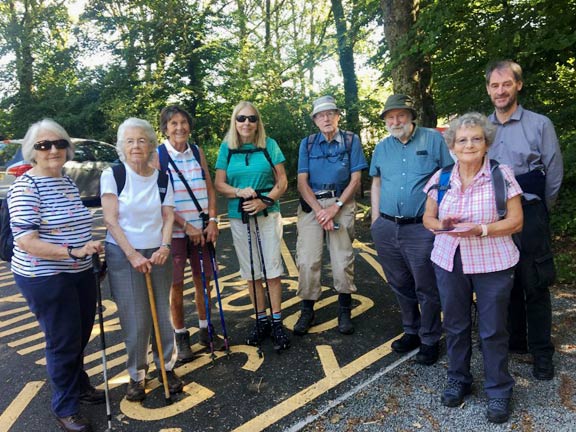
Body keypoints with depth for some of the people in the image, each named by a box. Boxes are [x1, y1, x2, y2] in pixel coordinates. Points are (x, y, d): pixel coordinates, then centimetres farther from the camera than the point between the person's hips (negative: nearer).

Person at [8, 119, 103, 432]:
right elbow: (25, 241, -24)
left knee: (81, 336, 20)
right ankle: (65, 407, 28)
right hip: (45, 279, -7)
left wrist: (92, 251, 22)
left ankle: (79, 385, 44)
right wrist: (73, 252, -31)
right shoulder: (26, 186, -16)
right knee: (63, 342, 6)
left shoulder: (68, 182, 8)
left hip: (81, 274, 7)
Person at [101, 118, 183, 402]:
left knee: (162, 314, 6)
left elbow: (168, 216, 2)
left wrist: (164, 246, -14)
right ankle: (137, 375, 19)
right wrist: (132, 255, -15)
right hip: (123, 254, -2)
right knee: (135, 320, 0)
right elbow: (110, 220, -9)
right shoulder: (112, 175, -5)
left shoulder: (161, 178, 4)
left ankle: (166, 366, 24)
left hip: (157, 254, 3)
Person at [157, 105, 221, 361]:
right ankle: (181, 337, 20)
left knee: (203, 279, 11)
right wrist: (186, 226, -14)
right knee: (176, 284, 4)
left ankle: (205, 330, 28)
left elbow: (209, 189, 7)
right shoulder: (158, 155, -6)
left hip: (201, 228, 4)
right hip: (174, 230, -4)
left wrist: (212, 220, -4)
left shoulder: (197, 152, 6)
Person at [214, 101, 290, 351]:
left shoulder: (269, 145, 0)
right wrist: (239, 192, -16)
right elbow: (219, 184, 3)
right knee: (251, 272, 9)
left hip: (268, 215, -2)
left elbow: (282, 181, -1)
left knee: (272, 270, -1)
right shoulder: (226, 148, 4)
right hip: (239, 217, 2)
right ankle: (261, 321, 23)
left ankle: (277, 323, 11)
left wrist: (264, 200, -15)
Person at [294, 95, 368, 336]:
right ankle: (307, 311, 10)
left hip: (341, 203, -1)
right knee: (307, 260, -6)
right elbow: (302, 182, 2)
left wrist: (335, 208, -10)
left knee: (343, 260, -6)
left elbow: (355, 180, 1)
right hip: (311, 204, 1)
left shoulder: (351, 140, 6)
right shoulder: (307, 143, 9)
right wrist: (319, 210, -11)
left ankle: (344, 311, 12)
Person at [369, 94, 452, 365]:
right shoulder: (381, 148, 12)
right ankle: (411, 331, 34)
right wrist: (376, 220, 10)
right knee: (400, 285, 16)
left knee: (426, 288, 3)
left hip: (422, 228, -4)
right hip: (386, 228, 5)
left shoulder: (433, 139, -1)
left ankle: (429, 340, 21)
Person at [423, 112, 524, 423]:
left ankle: (498, 391, 25)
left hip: (492, 265, -3)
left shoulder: (502, 175, -7)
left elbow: (515, 222, -8)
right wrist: (441, 225, -15)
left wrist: (480, 229, -23)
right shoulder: (441, 178, 2)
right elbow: (428, 218, 8)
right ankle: (458, 380, 33)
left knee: (493, 329, 6)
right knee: (455, 325, 14)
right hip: (449, 261, 3)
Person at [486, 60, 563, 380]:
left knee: (535, 286, 3)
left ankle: (542, 353, 18)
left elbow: (554, 173, 0)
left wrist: (538, 211, 5)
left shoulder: (540, 124, -3)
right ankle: (514, 341, 30)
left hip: (529, 216, -3)